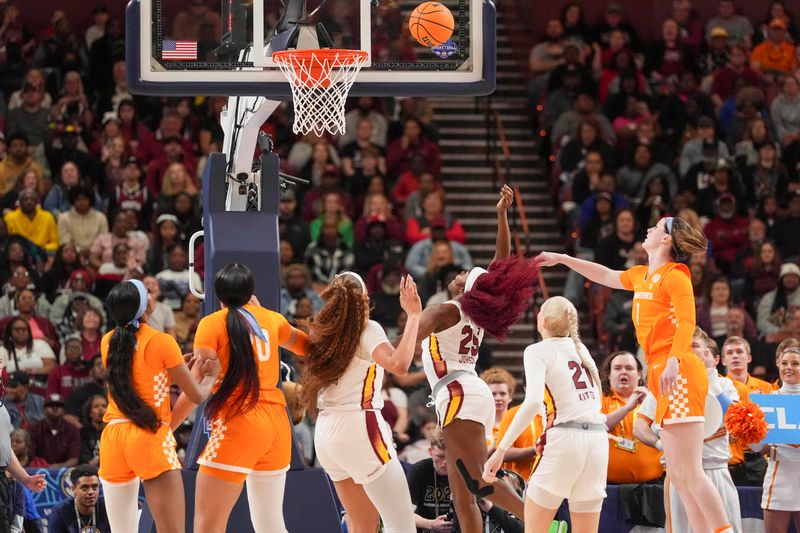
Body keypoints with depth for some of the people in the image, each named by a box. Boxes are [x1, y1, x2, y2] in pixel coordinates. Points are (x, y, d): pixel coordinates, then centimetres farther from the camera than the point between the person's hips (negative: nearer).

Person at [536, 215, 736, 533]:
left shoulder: (674, 275, -7)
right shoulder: (642, 276, 19)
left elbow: (687, 322, -19)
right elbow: (607, 276, 37)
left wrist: (673, 361, -33)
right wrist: (562, 259, 42)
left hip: (679, 374, -10)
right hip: (663, 375, 10)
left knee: (689, 472, -15)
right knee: (678, 474, 6)